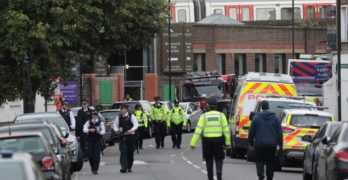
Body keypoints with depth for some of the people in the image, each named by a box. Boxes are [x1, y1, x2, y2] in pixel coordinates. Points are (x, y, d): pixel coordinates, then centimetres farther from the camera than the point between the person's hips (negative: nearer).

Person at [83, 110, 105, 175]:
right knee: (89, 154, -3)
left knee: (96, 154, -7)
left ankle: (95, 169, -2)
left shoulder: (101, 123, 4)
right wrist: (90, 130, -19)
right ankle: (92, 166, 21)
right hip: (90, 140, 2)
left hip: (98, 140, -2)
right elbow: (84, 129, -1)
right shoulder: (88, 122, 8)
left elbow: (103, 131, 1)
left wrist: (99, 132, -20)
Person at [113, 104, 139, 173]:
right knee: (123, 152, -12)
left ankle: (129, 167, 21)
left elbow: (136, 125, -7)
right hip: (122, 137, 1)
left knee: (130, 152, 7)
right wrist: (117, 130, -9)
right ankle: (124, 167, -18)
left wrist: (131, 130, -25)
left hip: (130, 136, -1)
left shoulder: (131, 116, -1)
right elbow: (115, 126, 13)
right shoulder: (118, 117, 6)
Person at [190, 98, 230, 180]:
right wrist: (227, 142, 7)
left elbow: (198, 131, -7)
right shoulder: (221, 115, -1)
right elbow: (226, 130, -1)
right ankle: (219, 172, -15)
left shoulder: (204, 116, -3)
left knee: (209, 161, 14)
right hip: (218, 140, 0)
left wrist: (193, 143, -6)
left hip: (207, 141, 0)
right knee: (219, 159, 12)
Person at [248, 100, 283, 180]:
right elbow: (279, 132, 4)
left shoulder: (256, 118, -3)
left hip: (259, 144, -1)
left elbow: (251, 132, 0)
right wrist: (280, 144, 10)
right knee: (270, 162, 11)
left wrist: (251, 143, 10)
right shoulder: (275, 118, 1)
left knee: (259, 160, 5)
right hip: (272, 145, 1)